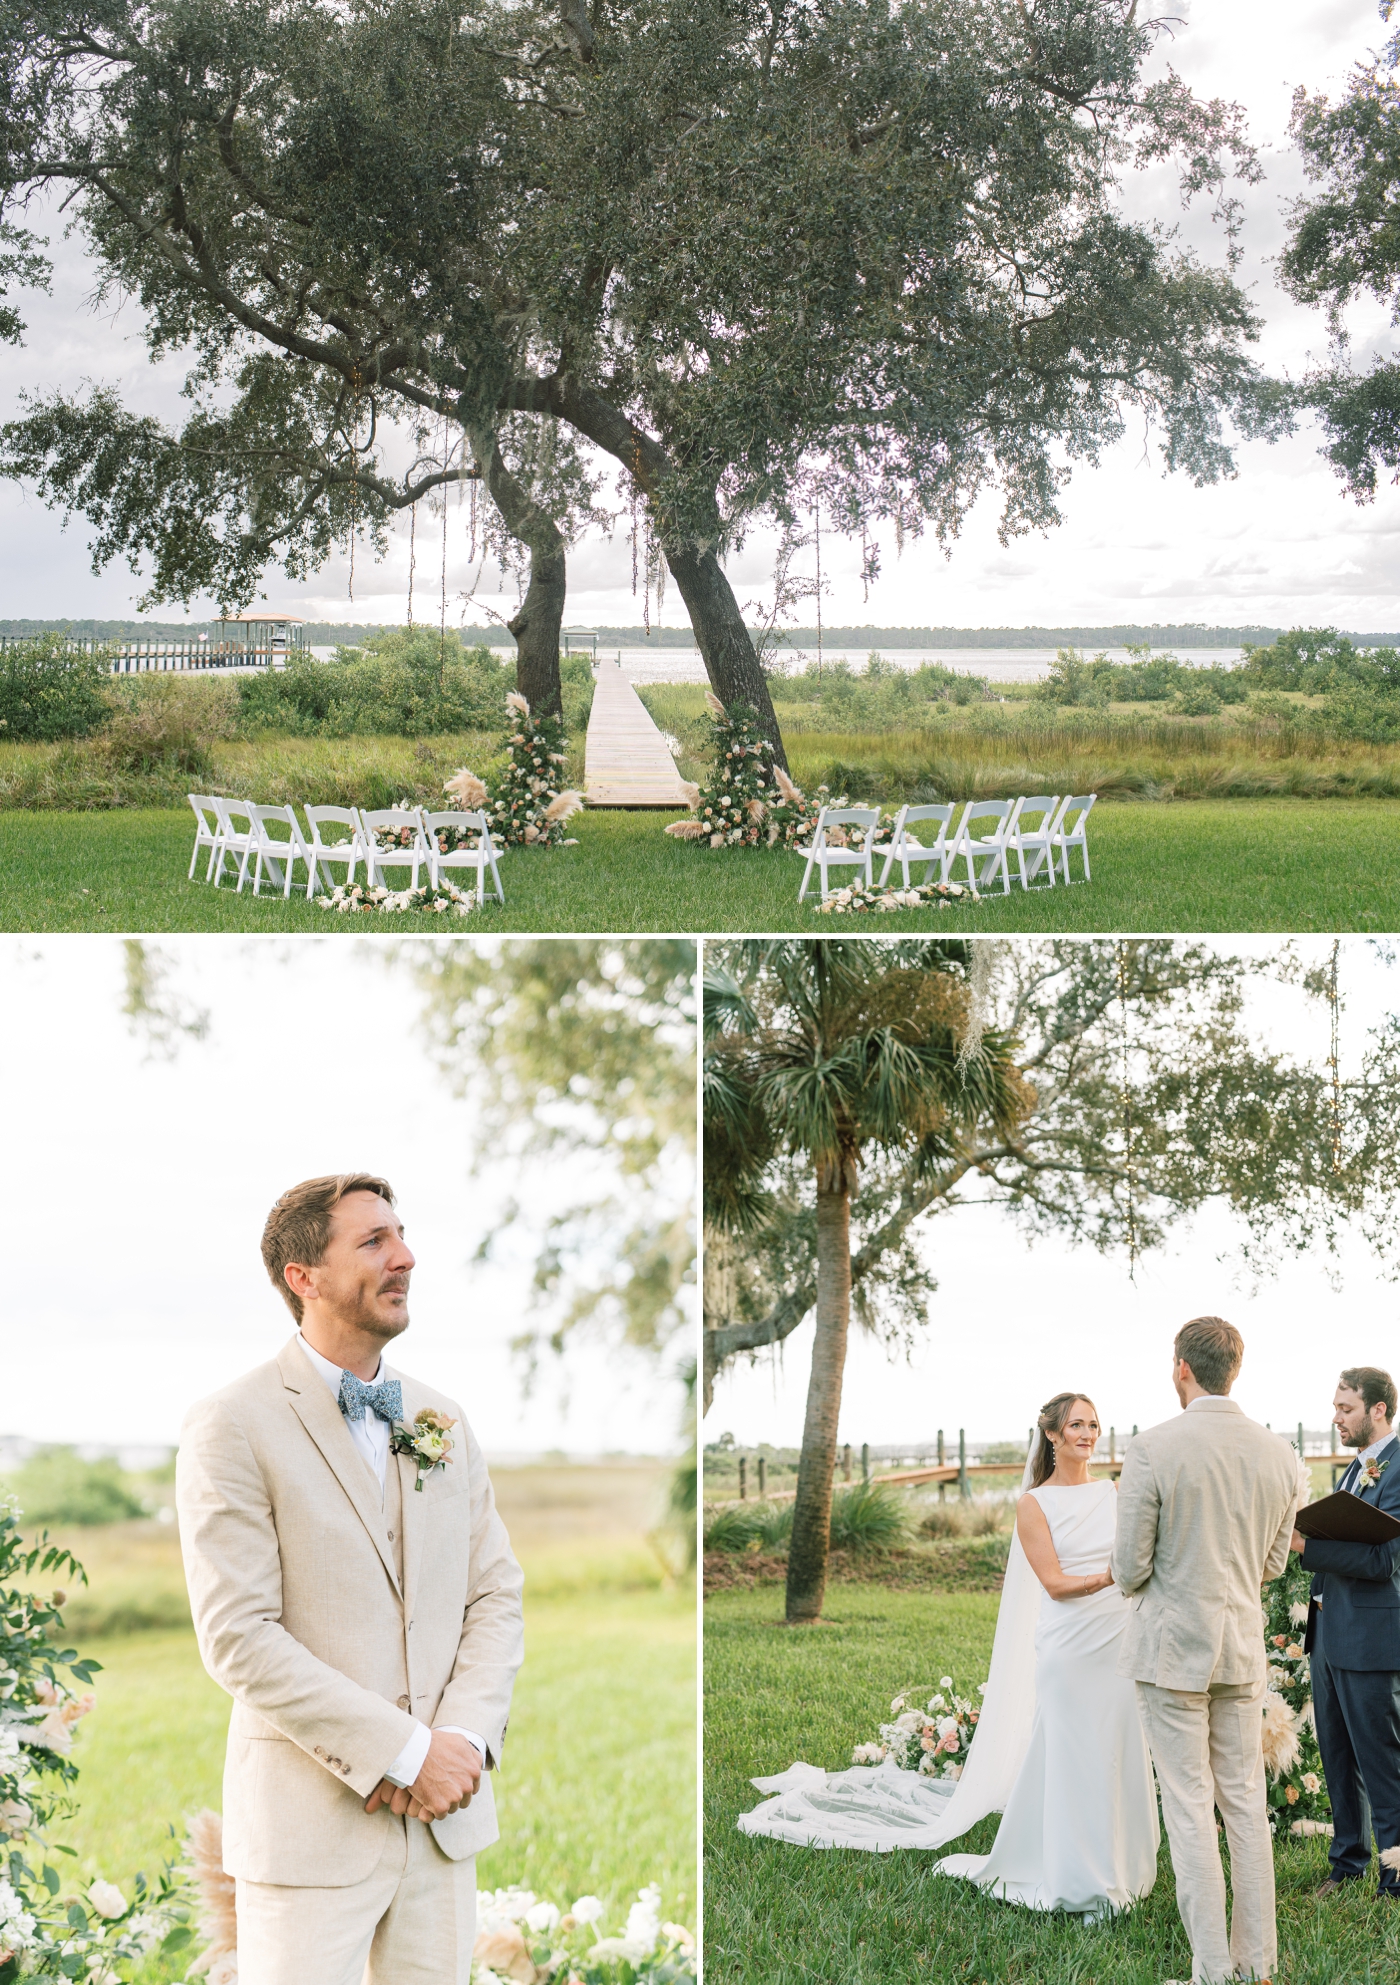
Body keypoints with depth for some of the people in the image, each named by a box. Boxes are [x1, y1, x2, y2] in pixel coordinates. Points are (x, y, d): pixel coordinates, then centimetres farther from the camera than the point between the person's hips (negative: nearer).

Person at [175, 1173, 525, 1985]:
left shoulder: (443, 1421, 11)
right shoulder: (233, 1427, -8)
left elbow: (497, 1594, 10)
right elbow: (238, 1636, -14)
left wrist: (464, 1740, -8)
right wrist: (405, 1752, -16)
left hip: (445, 1822, 5)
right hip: (311, 1823, -5)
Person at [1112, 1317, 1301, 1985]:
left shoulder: (1152, 1449, -15)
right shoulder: (1279, 1454, 1)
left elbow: (1129, 1568, -11)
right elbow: (1273, 1564, 11)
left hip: (1172, 1647, -5)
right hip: (1242, 1647, 5)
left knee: (1189, 1810, 0)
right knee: (1246, 1804, 13)